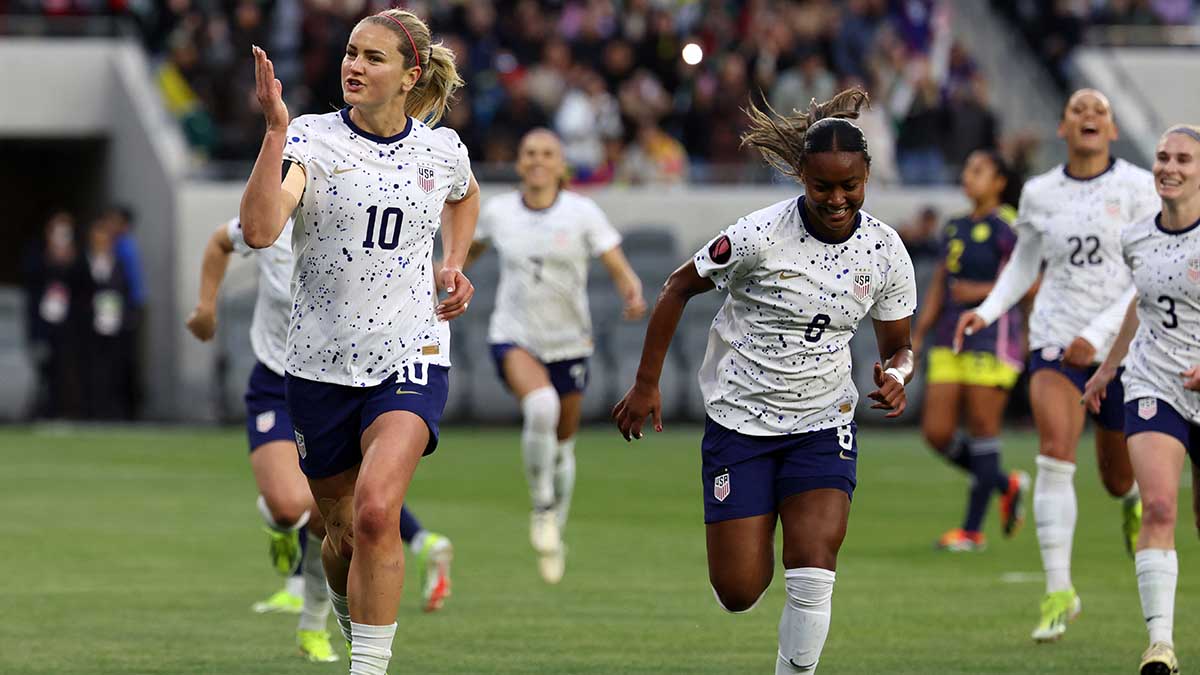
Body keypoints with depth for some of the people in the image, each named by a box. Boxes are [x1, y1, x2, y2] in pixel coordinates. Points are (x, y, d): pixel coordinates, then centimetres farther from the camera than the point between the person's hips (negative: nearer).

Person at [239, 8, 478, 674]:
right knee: (342, 535, 11)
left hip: (410, 357, -1)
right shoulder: (312, 139, -6)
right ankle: (351, 619, 43)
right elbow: (259, 229, -25)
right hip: (321, 362, 1)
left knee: (375, 511, -24)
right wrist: (275, 129, -29)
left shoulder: (442, 149, 2)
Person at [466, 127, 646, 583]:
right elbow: (470, 251, 18)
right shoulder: (497, 211, -3)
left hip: (568, 341, 1)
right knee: (540, 406, -32)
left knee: (563, 442, 12)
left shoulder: (583, 213, -8)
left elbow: (620, 270, -8)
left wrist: (634, 297, -29)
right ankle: (542, 506, -13)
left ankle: (554, 535, 35)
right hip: (514, 337, -1)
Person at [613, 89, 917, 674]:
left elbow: (898, 348, 7)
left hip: (823, 424, 2)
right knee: (738, 593, -2)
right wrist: (646, 384, -3)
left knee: (813, 569, -18)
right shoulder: (761, 235, -17)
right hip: (739, 422, -2)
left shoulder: (885, 252, -6)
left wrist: (895, 376, -18)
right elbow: (679, 288, -4)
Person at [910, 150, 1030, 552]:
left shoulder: (1005, 227, -6)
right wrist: (917, 336, 13)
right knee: (937, 432, 1)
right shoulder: (955, 229, 16)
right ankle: (1006, 486, 23)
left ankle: (972, 530, 2)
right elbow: (938, 288, 20)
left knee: (982, 428, -4)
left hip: (992, 337, -8)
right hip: (951, 341, 8)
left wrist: (982, 291, -16)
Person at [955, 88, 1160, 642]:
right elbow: (1023, 265, 18)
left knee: (1118, 479, 12)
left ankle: (1133, 499, 53)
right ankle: (1058, 591, -19)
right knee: (1054, 455, -21)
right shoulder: (1039, 193, 3)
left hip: (1123, 343, -1)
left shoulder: (1138, 187, -6)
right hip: (1055, 342, 1)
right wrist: (987, 311, 1)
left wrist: (1098, 331, -20)